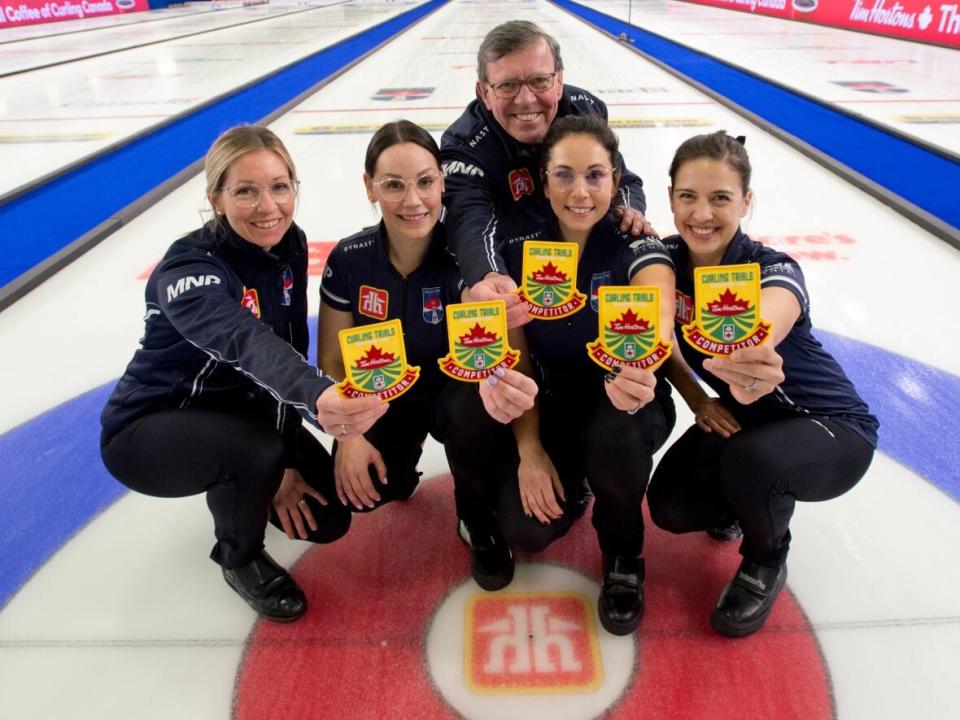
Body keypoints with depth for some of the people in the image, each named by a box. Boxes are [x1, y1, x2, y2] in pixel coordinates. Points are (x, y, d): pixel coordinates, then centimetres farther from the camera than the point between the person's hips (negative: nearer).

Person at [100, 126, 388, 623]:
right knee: (258, 450, -36)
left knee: (325, 517, -2)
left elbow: (289, 347, -10)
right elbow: (247, 344, -53)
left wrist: (288, 460, -16)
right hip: (148, 430, -5)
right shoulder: (188, 271, -32)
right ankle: (239, 558, -2)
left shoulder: (290, 245, -11)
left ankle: (241, 487, 28)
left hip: (239, 412, 6)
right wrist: (317, 400, -74)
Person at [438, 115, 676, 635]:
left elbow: (657, 316, -41)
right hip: (553, 407, 1)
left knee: (615, 435, -37)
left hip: (623, 406, -1)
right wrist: (529, 449, -17)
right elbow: (516, 358, -8)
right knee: (527, 528, -24)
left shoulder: (637, 246, -19)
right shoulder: (521, 250, -10)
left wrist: (640, 369, -64)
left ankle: (622, 556, -4)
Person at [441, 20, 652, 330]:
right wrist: (491, 279, -67)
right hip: (511, 274, -3)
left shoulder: (586, 109, -11)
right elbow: (470, 221, -44)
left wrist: (628, 209, -22)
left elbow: (622, 178, 4)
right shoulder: (465, 145, -25)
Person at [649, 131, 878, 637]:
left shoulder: (774, 271, -30)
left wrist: (751, 361, -79)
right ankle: (739, 501, 21)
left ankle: (766, 562, 0)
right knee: (671, 507, -16)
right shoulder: (666, 260, -14)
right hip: (742, 416, 5)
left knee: (749, 460, -37)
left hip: (832, 427, -4)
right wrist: (696, 398, -14)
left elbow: (766, 323, -55)